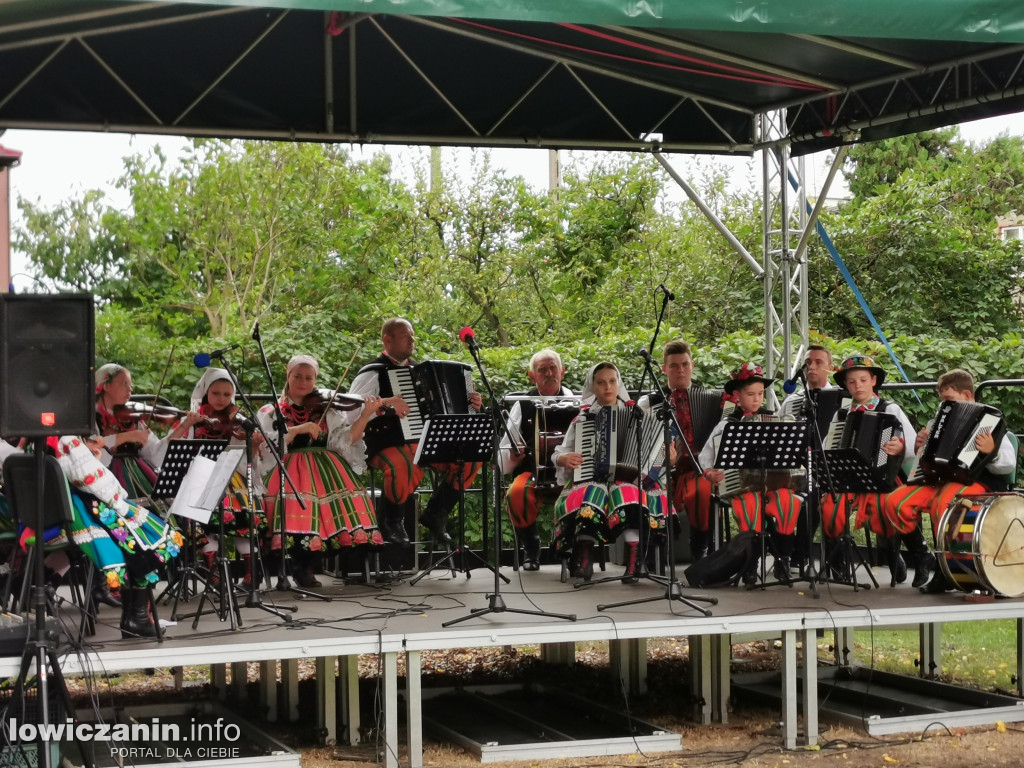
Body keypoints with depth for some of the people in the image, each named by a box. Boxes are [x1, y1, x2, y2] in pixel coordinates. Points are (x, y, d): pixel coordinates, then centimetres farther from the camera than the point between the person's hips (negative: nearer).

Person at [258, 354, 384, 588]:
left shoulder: (327, 410, 19)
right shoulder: (270, 412, 14)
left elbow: (346, 440, 5)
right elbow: (267, 446, -4)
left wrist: (365, 416, -8)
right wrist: (298, 429, -14)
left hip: (326, 471, 3)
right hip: (290, 473, -3)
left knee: (343, 501, -27)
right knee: (300, 508, -34)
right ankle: (302, 567, -16)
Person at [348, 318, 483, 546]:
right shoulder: (373, 372, -3)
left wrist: (469, 405, 8)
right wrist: (386, 403, -30)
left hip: (427, 441, 7)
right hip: (389, 444, -7)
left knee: (470, 457, -14)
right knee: (406, 466, -39)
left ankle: (435, 516, 4)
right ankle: (391, 523, -10)